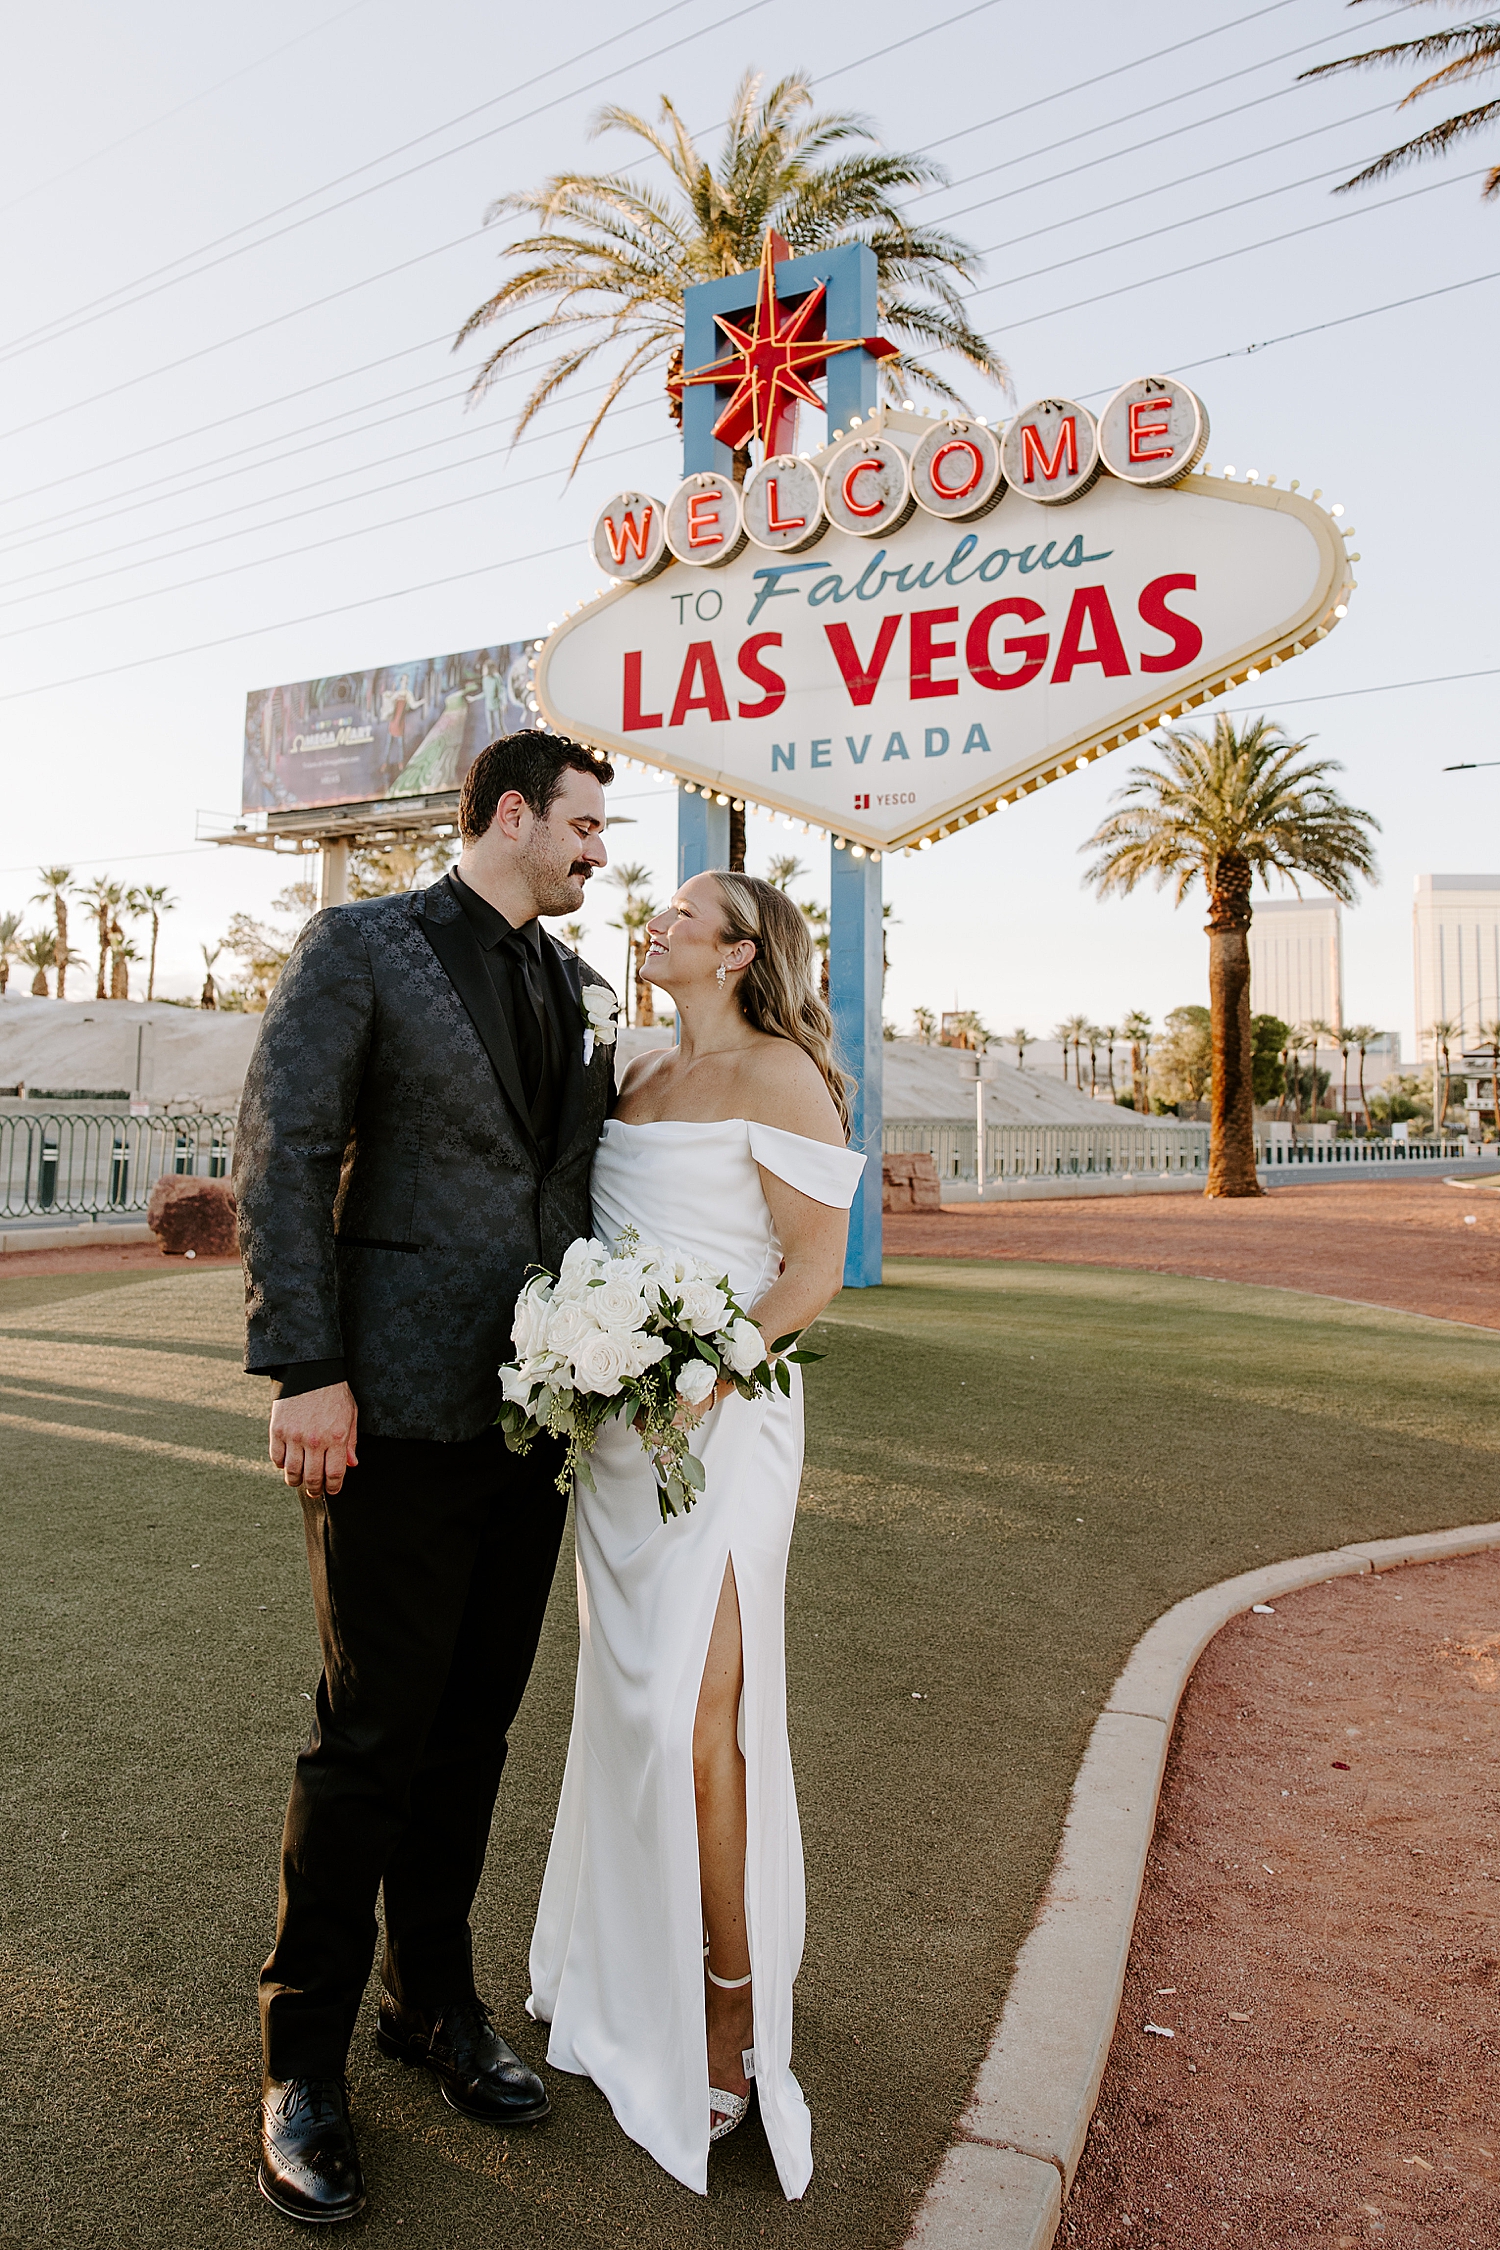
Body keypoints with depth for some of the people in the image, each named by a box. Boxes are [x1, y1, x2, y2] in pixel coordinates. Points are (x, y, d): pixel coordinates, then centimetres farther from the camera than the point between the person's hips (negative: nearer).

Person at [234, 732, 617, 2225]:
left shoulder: (576, 985, 14)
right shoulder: (358, 947, -3)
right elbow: (280, 1155, -9)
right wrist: (305, 1371, -16)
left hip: (535, 1410, 6)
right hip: (399, 1411, -6)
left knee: (475, 1725, 16)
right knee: (372, 1736, 3)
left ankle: (433, 2001, 36)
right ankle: (304, 2059, 26)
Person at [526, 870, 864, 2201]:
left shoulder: (778, 1073, -8)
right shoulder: (641, 1077, 14)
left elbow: (815, 1270, -12)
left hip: (720, 1418, -7)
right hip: (614, 1416, 7)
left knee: (698, 1716, -4)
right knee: (628, 1700, 15)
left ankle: (732, 2010, 17)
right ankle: (630, 1961, 34)